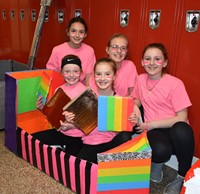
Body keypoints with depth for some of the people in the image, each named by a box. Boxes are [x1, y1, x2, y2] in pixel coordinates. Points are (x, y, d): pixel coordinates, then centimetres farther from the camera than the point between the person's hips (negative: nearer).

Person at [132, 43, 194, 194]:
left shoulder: (175, 84, -11)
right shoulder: (141, 79, 4)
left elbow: (181, 118, -12)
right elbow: (137, 101, 21)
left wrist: (151, 124, -14)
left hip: (175, 129, -1)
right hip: (153, 130, 2)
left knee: (181, 131, -40)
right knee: (161, 151, -36)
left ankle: (183, 177, -12)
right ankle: (157, 163, 6)